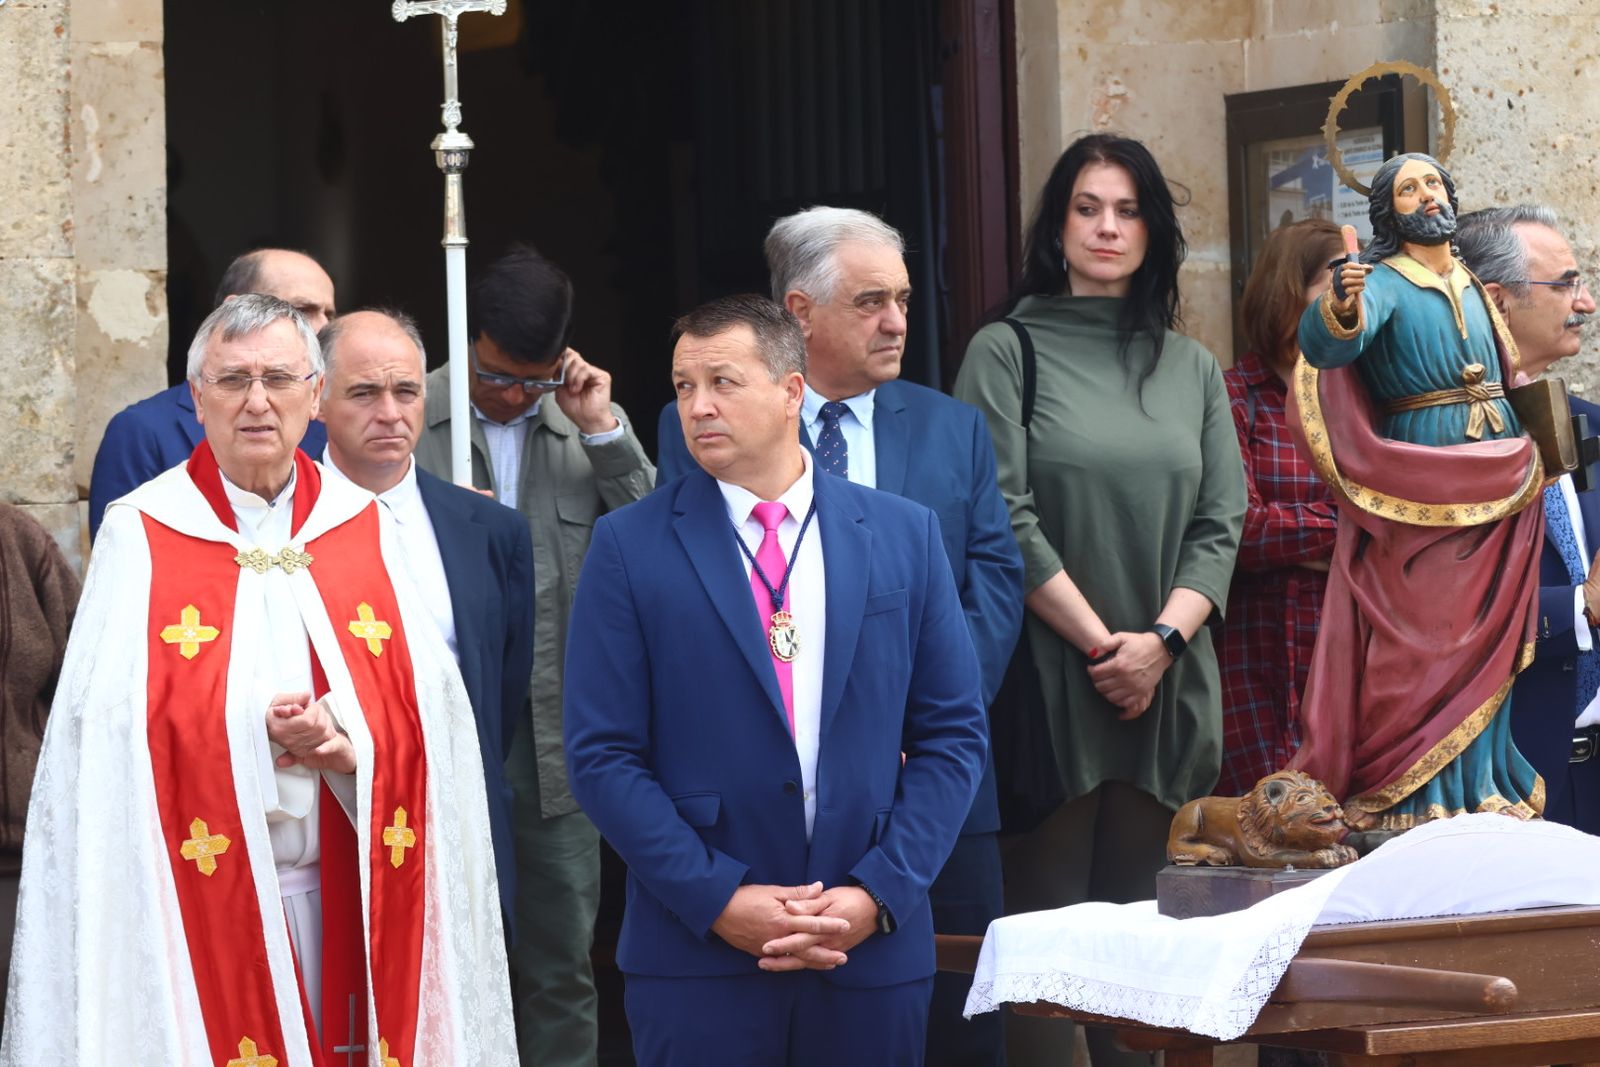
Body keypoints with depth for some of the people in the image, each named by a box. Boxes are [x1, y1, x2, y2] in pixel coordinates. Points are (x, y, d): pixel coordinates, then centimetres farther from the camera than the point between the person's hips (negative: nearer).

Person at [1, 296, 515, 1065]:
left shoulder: (363, 530, 9)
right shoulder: (142, 534, 0)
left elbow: (432, 713, 3)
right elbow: (109, 731, -7)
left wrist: (350, 746, -15)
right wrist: (255, 733, -15)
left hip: (345, 900, 3)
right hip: (197, 898, -3)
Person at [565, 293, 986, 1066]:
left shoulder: (905, 535, 6)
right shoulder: (630, 546, 0)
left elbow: (953, 736, 5)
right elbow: (602, 756, -4)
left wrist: (879, 893, -7)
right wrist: (718, 900, -12)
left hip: (874, 951, 2)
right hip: (698, 959, -2)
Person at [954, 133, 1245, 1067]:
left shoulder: (1191, 368, 13)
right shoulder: (1008, 352, 1)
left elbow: (1219, 524, 7)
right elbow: (1002, 518, -8)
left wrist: (1158, 640, -9)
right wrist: (1100, 641, -11)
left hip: (1163, 685, 4)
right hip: (1049, 675, -4)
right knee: (1049, 920, -4)